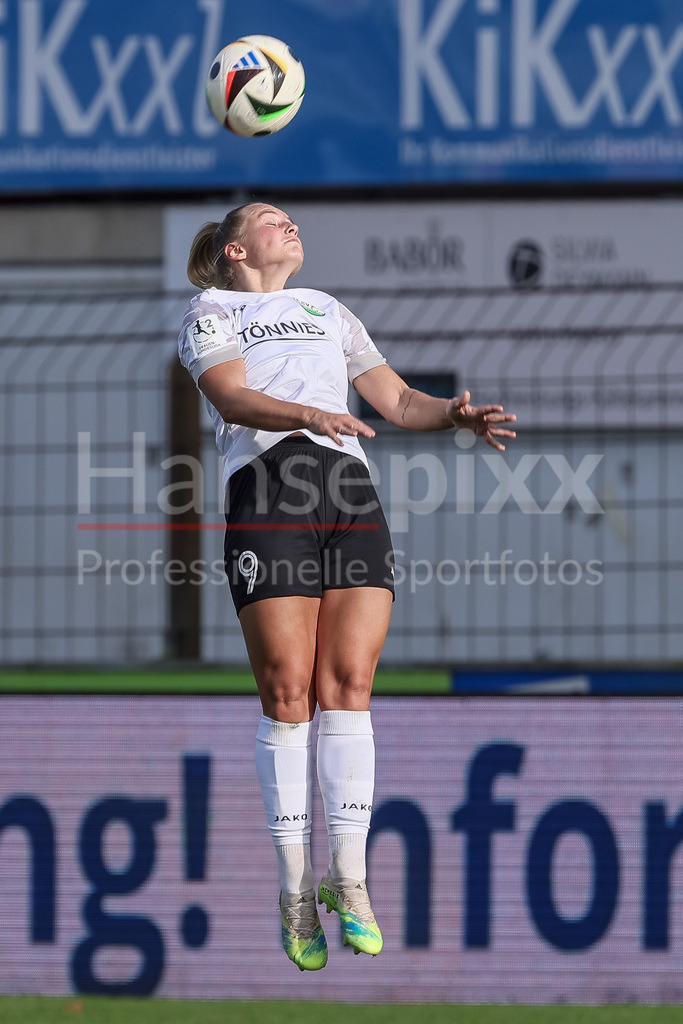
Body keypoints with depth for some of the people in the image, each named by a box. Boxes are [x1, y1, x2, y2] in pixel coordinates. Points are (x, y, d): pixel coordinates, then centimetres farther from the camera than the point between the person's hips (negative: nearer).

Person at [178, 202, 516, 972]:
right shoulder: (211, 312, 16)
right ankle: (294, 888, -2)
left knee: (347, 686, -6)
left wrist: (453, 415, 4)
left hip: (351, 494, 4)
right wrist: (311, 416, -23)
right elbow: (230, 396, -4)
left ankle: (348, 878, -6)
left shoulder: (328, 312, 32)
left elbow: (396, 400, 27)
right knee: (287, 694, -7)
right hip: (267, 491, -4)